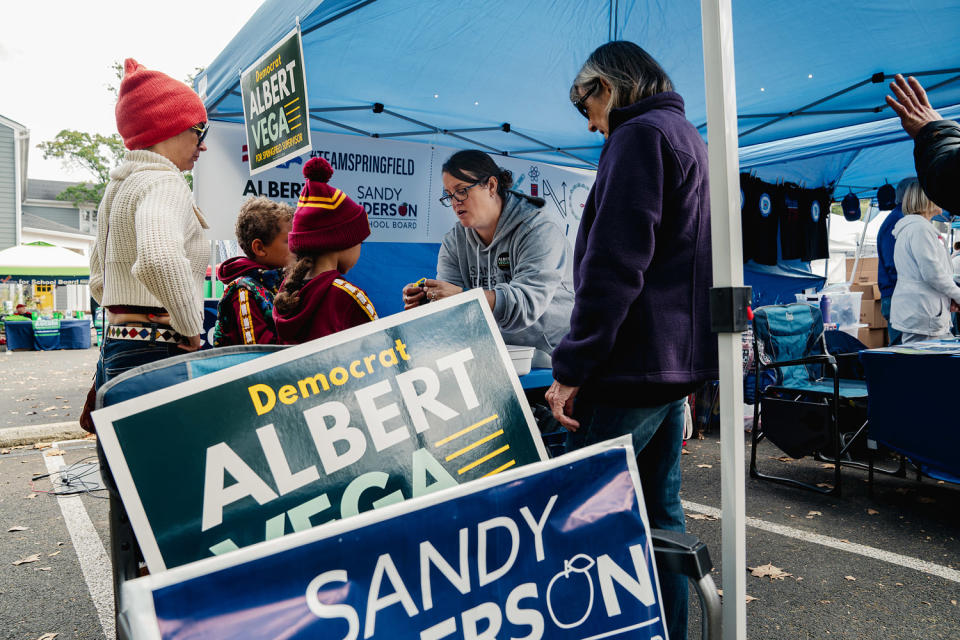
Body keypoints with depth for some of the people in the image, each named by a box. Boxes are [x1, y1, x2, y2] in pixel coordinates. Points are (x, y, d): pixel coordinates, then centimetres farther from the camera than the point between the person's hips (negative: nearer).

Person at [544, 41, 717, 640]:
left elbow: (612, 265, -19)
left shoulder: (639, 134, -8)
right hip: (677, 360, 10)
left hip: (631, 365, -10)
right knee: (660, 507, 15)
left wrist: (571, 367, -17)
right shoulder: (687, 136, 23)